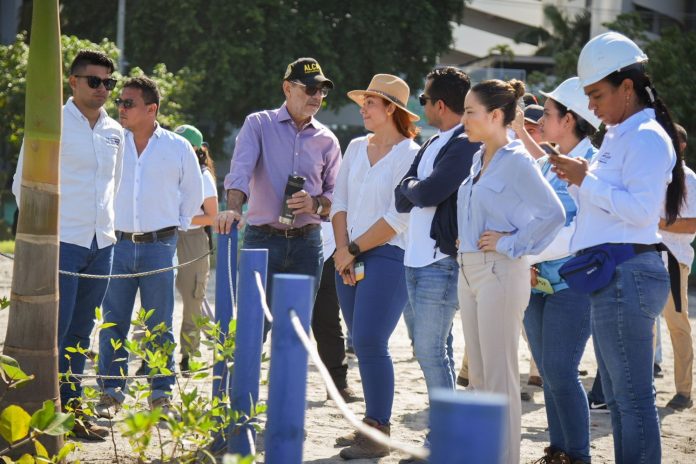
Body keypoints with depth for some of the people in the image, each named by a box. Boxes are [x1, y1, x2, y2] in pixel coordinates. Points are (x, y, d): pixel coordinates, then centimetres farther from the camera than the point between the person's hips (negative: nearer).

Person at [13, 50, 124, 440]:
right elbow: (23, 184, -2)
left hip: (102, 245, 6)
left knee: (81, 332, 10)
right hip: (62, 243, -6)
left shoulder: (115, 132, 13)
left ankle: (72, 408, 15)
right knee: (54, 331, -9)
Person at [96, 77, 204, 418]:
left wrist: (177, 226, 10)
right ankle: (110, 392, 8)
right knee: (113, 322, 1)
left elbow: (193, 193, 14)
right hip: (119, 245, 1)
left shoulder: (178, 148, 1)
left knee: (159, 325, 3)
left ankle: (161, 394, 10)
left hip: (159, 246, -1)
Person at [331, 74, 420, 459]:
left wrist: (353, 250, -9)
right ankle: (371, 425, 16)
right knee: (363, 344, 8)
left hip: (387, 257, -7)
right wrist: (342, 250, -3)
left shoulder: (410, 155, -8)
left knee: (370, 342, -13)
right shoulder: (356, 148, 13)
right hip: (351, 259, 7)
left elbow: (399, 218, -13)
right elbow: (340, 203, 12)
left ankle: (378, 435, -7)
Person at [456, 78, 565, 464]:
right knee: (478, 373, 12)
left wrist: (512, 244, -15)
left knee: (499, 374, -5)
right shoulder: (479, 159, 12)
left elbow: (553, 213, -21)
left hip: (499, 273, -9)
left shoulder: (516, 161, -13)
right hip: (470, 270, 9)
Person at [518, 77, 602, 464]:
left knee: (560, 372, -10)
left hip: (570, 283, -8)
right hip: (538, 282, 8)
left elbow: (580, 232, -20)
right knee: (549, 372, 10)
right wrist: (524, 262, -1)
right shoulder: (548, 166, 16)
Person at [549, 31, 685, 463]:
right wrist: (578, 180, 10)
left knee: (633, 396, -10)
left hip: (628, 274, -11)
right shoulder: (617, 136, 19)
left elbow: (641, 209, -22)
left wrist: (587, 180, -15)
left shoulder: (647, 138, -11)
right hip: (611, 277, 11)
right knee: (619, 396, 13)